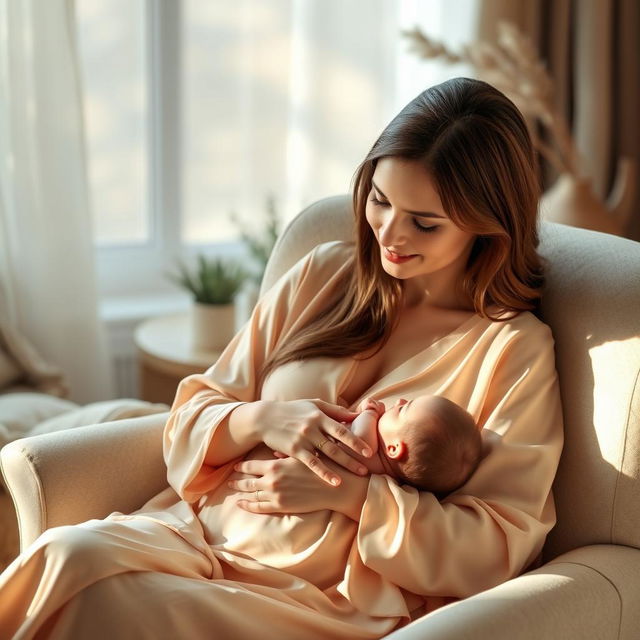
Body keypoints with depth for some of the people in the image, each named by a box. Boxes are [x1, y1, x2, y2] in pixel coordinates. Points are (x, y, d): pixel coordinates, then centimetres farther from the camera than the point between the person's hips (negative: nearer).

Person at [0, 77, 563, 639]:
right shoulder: (321, 275, 10)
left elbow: (501, 546, -6)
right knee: (66, 553, -29)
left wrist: (349, 493, -14)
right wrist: (260, 420, -11)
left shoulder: (516, 349, -1)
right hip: (199, 533, 4)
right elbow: (192, 419, 12)